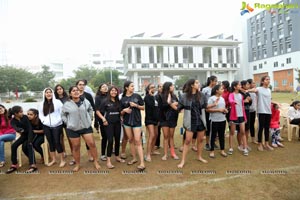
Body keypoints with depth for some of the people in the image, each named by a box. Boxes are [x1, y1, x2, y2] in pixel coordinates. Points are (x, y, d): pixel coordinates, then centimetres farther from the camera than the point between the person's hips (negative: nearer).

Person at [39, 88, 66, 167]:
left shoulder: (57, 102, -5)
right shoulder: (42, 104, 9)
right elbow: (40, 114, 14)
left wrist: (58, 120, -14)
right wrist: (44, 120, -2)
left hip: (57, 125, -4)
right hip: (46, 126, 5)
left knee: (57, 142, -4)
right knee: (50, 143, 12)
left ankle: (62, 160, 8)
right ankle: (53, 159, 26)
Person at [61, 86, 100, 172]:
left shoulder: (85, 101, -4)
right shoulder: (67, 104, -6)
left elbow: (90, 110, 13)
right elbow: (63, 115, 9)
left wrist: (89, 119, 7)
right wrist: (68, 123, 0)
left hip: (86, 127, 1)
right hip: (73, 129, 0)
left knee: (92, 144, -1)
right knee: (76, 147, 9)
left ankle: (95, 161, 17)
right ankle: (77, 164, 28)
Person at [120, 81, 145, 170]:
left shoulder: (137, 96, 0)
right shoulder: (123, 99, 3)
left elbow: (143, 108, 5)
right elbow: (121, 113, 8)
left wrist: (136, 105, -12)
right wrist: (124, 110, -14)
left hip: (137, 121, -2)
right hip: (127, 122, 3)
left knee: (137, 141, -7)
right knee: (131, 140, 11)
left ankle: (142, 163, -6)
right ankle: (134, 158, 27)